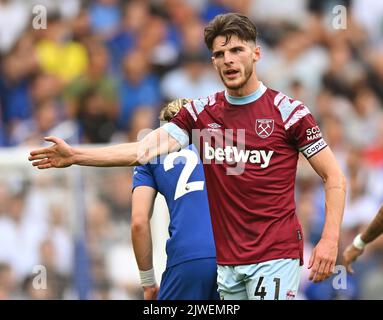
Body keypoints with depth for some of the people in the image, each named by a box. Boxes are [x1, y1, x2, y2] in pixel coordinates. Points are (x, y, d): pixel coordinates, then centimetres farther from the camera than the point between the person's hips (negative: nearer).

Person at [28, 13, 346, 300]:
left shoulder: (287, 111, -3)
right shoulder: (201, 112, 8)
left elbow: (335, 177, -1)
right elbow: (147, 148, -2)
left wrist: (329, 241, -12)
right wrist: (75, 155, -13)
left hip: (275, 254, -4)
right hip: (227, 259, 4)